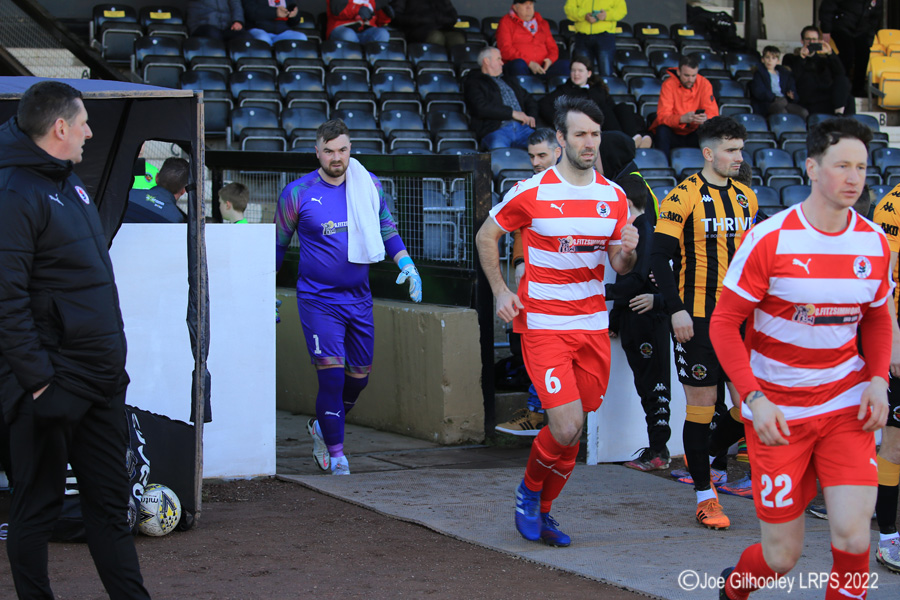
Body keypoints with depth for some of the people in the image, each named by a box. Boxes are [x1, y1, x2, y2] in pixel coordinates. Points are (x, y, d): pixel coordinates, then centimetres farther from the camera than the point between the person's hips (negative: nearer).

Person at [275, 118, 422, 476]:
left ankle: (322, 427, 37)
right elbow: (278, 246, 6)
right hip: (317, 299, -4)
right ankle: (336, 455, 0)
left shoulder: (369, 185, 2)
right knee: (332, 376, -12)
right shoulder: (297, 193, -6)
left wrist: (406, 264, 1)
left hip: (359, 299, 4)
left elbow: (387, 230, 16)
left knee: (359, 376, 11)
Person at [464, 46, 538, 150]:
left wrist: (531, 117, 11)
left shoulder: (509, 80, 34)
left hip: (522, 127, 5)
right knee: (498, 148, -42)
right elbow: (481, 108, -6)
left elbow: (529, 99, 36)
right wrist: (512, 113, -7)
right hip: (496, 130, -5)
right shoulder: (474, 83, 12)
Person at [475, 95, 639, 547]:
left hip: (593, 323, 5)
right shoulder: (531, 193, -7)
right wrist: (499, 290, -3)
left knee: (573, 431, 8)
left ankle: (541, 511, 27)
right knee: (567, 427, -15)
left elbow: (618, 266, 13)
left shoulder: (614, 197, 6)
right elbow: (486, 236, 6)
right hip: (543, 324, -5)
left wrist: (627, 251, -9)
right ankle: (529, 491, 13)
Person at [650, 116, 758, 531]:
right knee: (701, 403, -1)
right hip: (697, 318, -5)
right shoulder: (683, 197, -8)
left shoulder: (746, 198, 11)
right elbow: (660, 258, -10)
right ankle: (705, 496, 6)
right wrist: (676, 310, -16)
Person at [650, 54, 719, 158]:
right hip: (673, 134, -2)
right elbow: (662, 117, -22)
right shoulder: (668, 85, -13)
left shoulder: (704, 84, -6)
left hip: (694, 135, 2)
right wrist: (682, 119, -42)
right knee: (662, 130, -32)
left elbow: (713, 114, -10)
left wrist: (705, 118, -35)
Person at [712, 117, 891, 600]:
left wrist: (878, 379, -2)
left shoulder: (874, 243, 0)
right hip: (778, 410, -3)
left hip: (846, 404, 3)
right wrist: (754, 398, -19)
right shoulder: (770, 239, -12)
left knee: (852, 536, -16)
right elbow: (724, 324, -8)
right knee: (782, 556, 3)